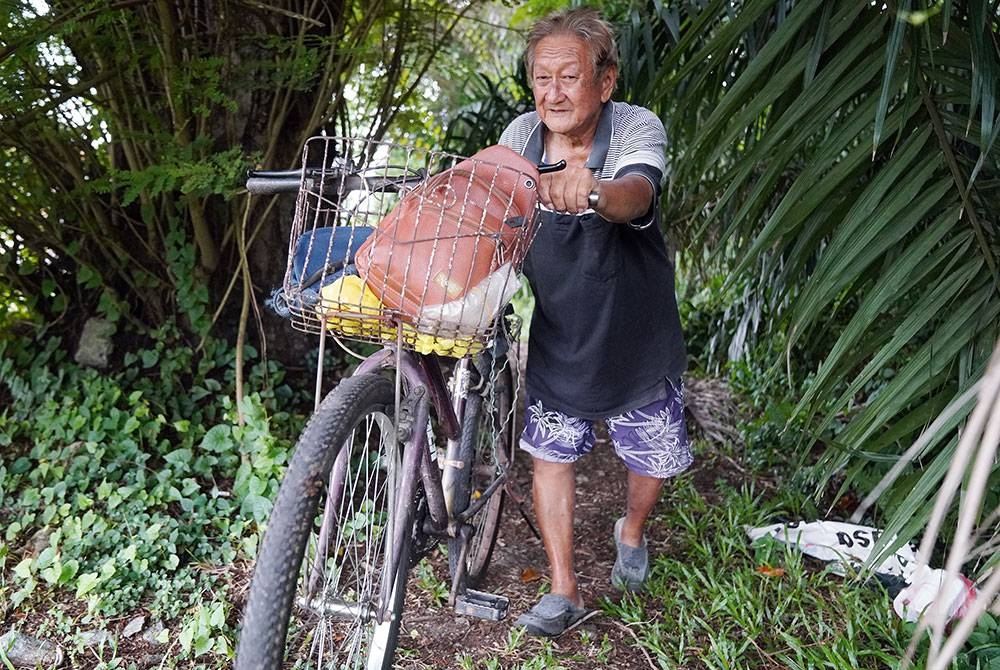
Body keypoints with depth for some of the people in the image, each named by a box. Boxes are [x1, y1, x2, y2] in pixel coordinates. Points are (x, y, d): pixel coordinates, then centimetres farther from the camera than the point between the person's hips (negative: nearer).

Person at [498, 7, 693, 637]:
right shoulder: (521, 136, -11)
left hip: (635, 336, -2)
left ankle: (632, 531, 48)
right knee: (550, 454, 5)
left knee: (653, 457, 13)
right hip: (555, 337, 2)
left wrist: (593, 190, -66)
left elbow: (636, 195, -45)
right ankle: (564, 592, 22)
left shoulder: (639, 128, -22)